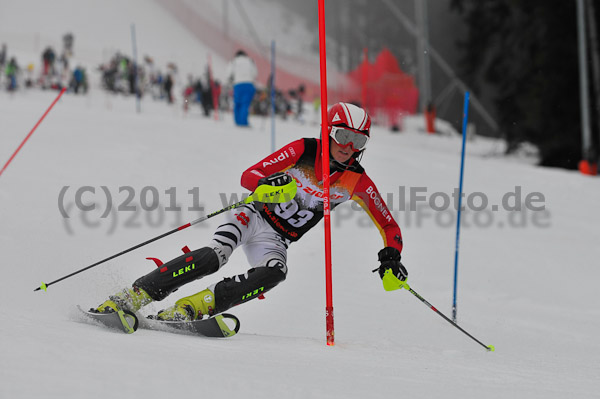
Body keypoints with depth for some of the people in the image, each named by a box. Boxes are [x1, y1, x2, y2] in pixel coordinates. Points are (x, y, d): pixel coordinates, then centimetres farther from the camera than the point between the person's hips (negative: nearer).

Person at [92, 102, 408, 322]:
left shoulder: (357, 182, -6)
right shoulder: (303, 151, -13)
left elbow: (390, 227, 2)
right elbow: (248, 176, -14)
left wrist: (391, 256, -18)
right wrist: (268, 186, -37)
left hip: (275, 239, 3)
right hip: (253, 215, -3)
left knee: (275, 272, -33)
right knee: (215, 255, -32)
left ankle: (192, 308, -37)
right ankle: (132, 297, -33)